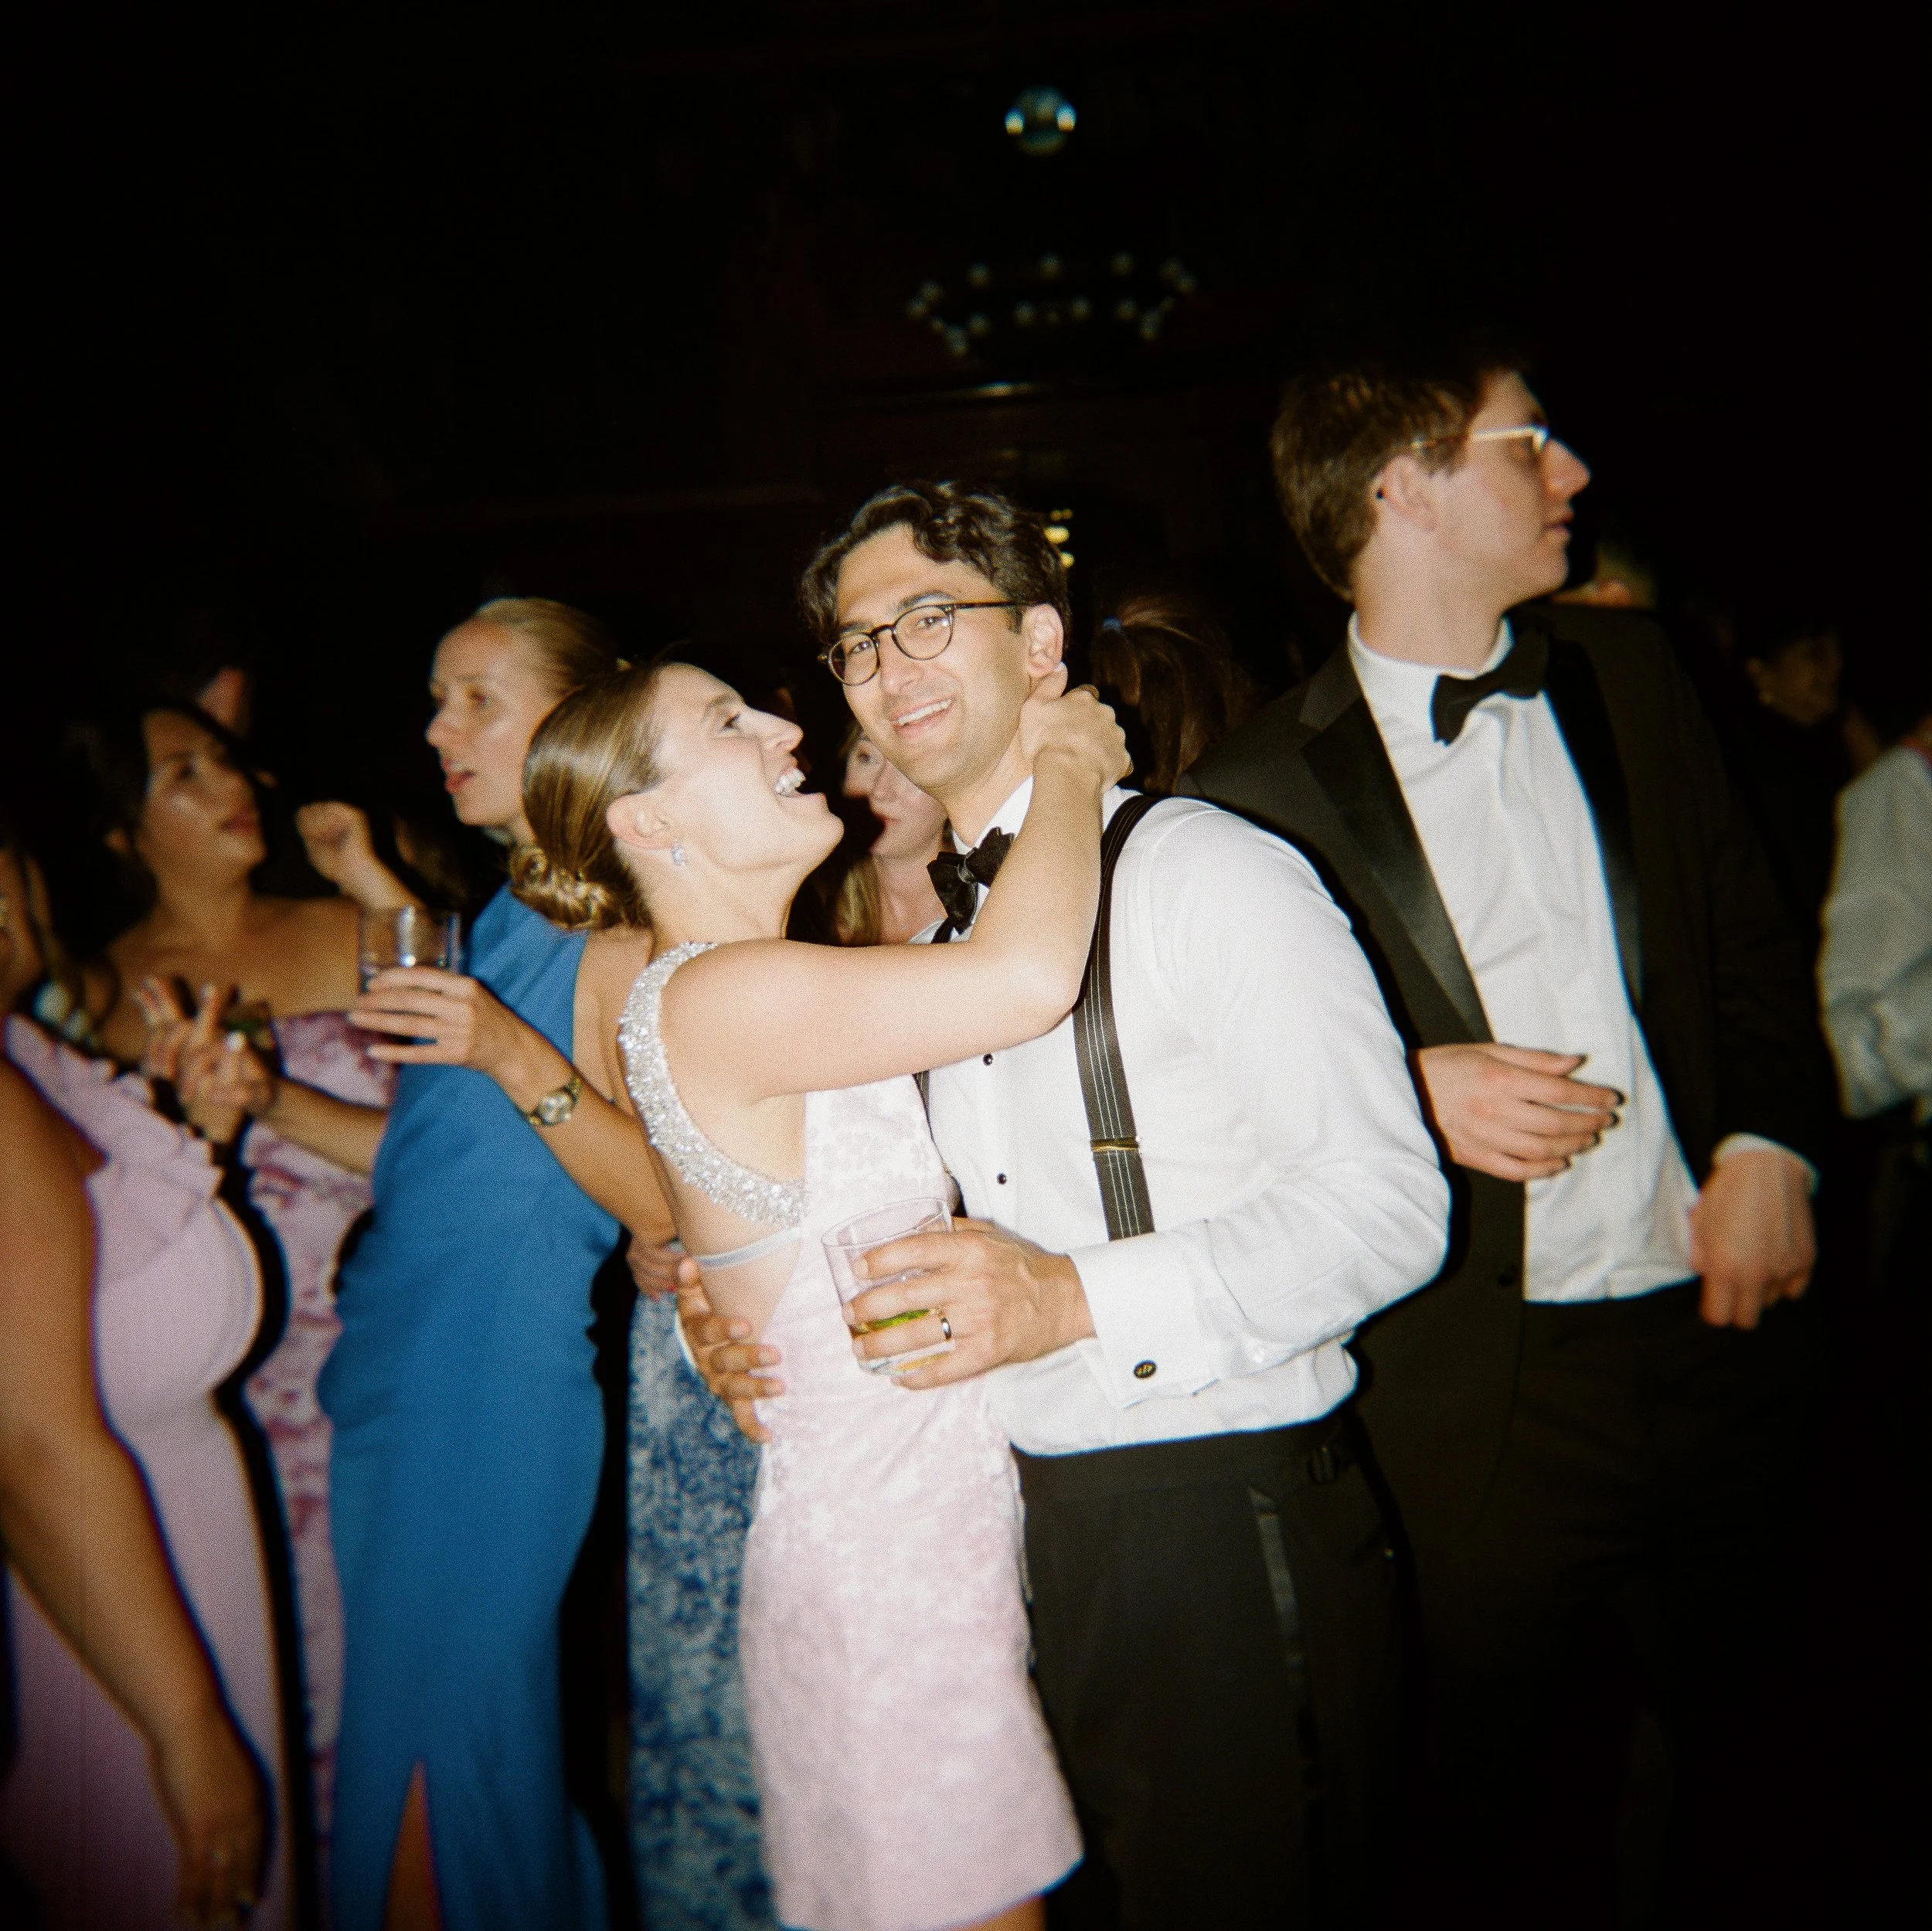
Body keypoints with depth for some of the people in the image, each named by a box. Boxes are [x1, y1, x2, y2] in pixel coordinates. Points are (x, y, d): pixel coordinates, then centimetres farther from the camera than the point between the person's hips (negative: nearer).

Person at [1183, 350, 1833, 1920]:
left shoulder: (1632, 676, 6)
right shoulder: (1261, 788, -9)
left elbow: (1752, 935, 11)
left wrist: (1769, 1143, -2)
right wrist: (1406, 1090, -18)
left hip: (1712, 1326, 4)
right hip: (1483, 1391, -4)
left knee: (1751, 1733, 21)